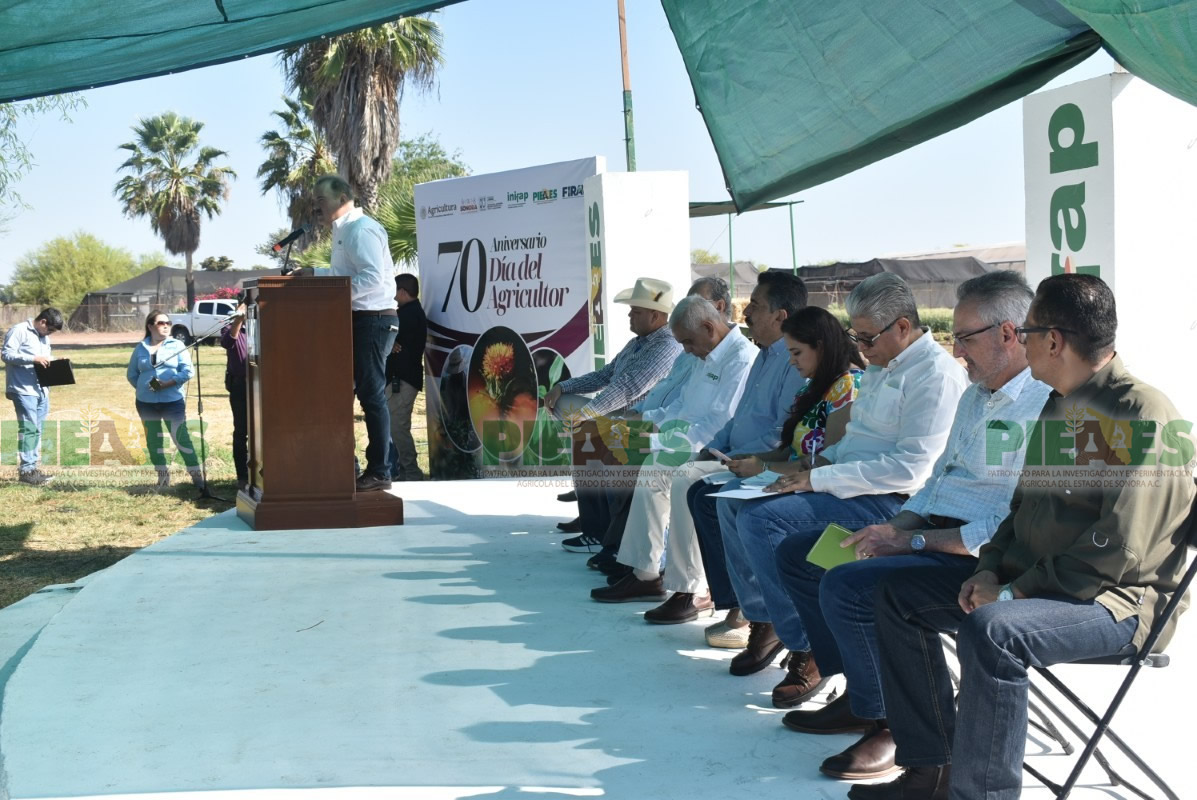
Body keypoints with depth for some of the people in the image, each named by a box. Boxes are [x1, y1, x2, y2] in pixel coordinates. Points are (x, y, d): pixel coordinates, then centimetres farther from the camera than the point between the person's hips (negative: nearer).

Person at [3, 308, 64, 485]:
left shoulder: (45, 338, 20)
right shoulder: (19, 331, -7)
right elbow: (7, 354, -14)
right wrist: (33, 358, -21)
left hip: (41, 390, 9)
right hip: (23, 390, -9)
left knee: (36, 430, 10)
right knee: (28, 429, -11)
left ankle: (33, 468, 15)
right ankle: (26, 470, -8)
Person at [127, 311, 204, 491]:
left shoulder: (177, 346, 0)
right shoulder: (141, 348, 7)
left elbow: (188, 371, -9)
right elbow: (131, 374, 15)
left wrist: (167, 384, -17)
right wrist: (143, 388, 1)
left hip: (173, 401, -3)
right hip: (146, 402, 4)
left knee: (181, 438, -7)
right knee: (153, 440, 10)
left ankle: (197, 475, -2)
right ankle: (163, 476, 21)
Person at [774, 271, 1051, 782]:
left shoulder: (1045, 406, -16)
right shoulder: (974, 396, 17)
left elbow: (1012, 527, -23)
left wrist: (912, 539, -18)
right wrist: (896, 526, 4)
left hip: (975, 558, -11)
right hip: (929, 536, 11)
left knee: (845, 586, -28)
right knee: (795, 554, 8)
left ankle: (888, 722, -6)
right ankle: (857, 694, 12)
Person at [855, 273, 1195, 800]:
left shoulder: (1142, 415, -18)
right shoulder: (1060, 407, 13)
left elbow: (1119, 549, -24)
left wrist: (1016, 591, -20)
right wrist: (989, 570, 3)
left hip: (1114, 600, -10)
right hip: (1031, 581, 10)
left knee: (990, 630, -37)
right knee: (898, 593, 6)